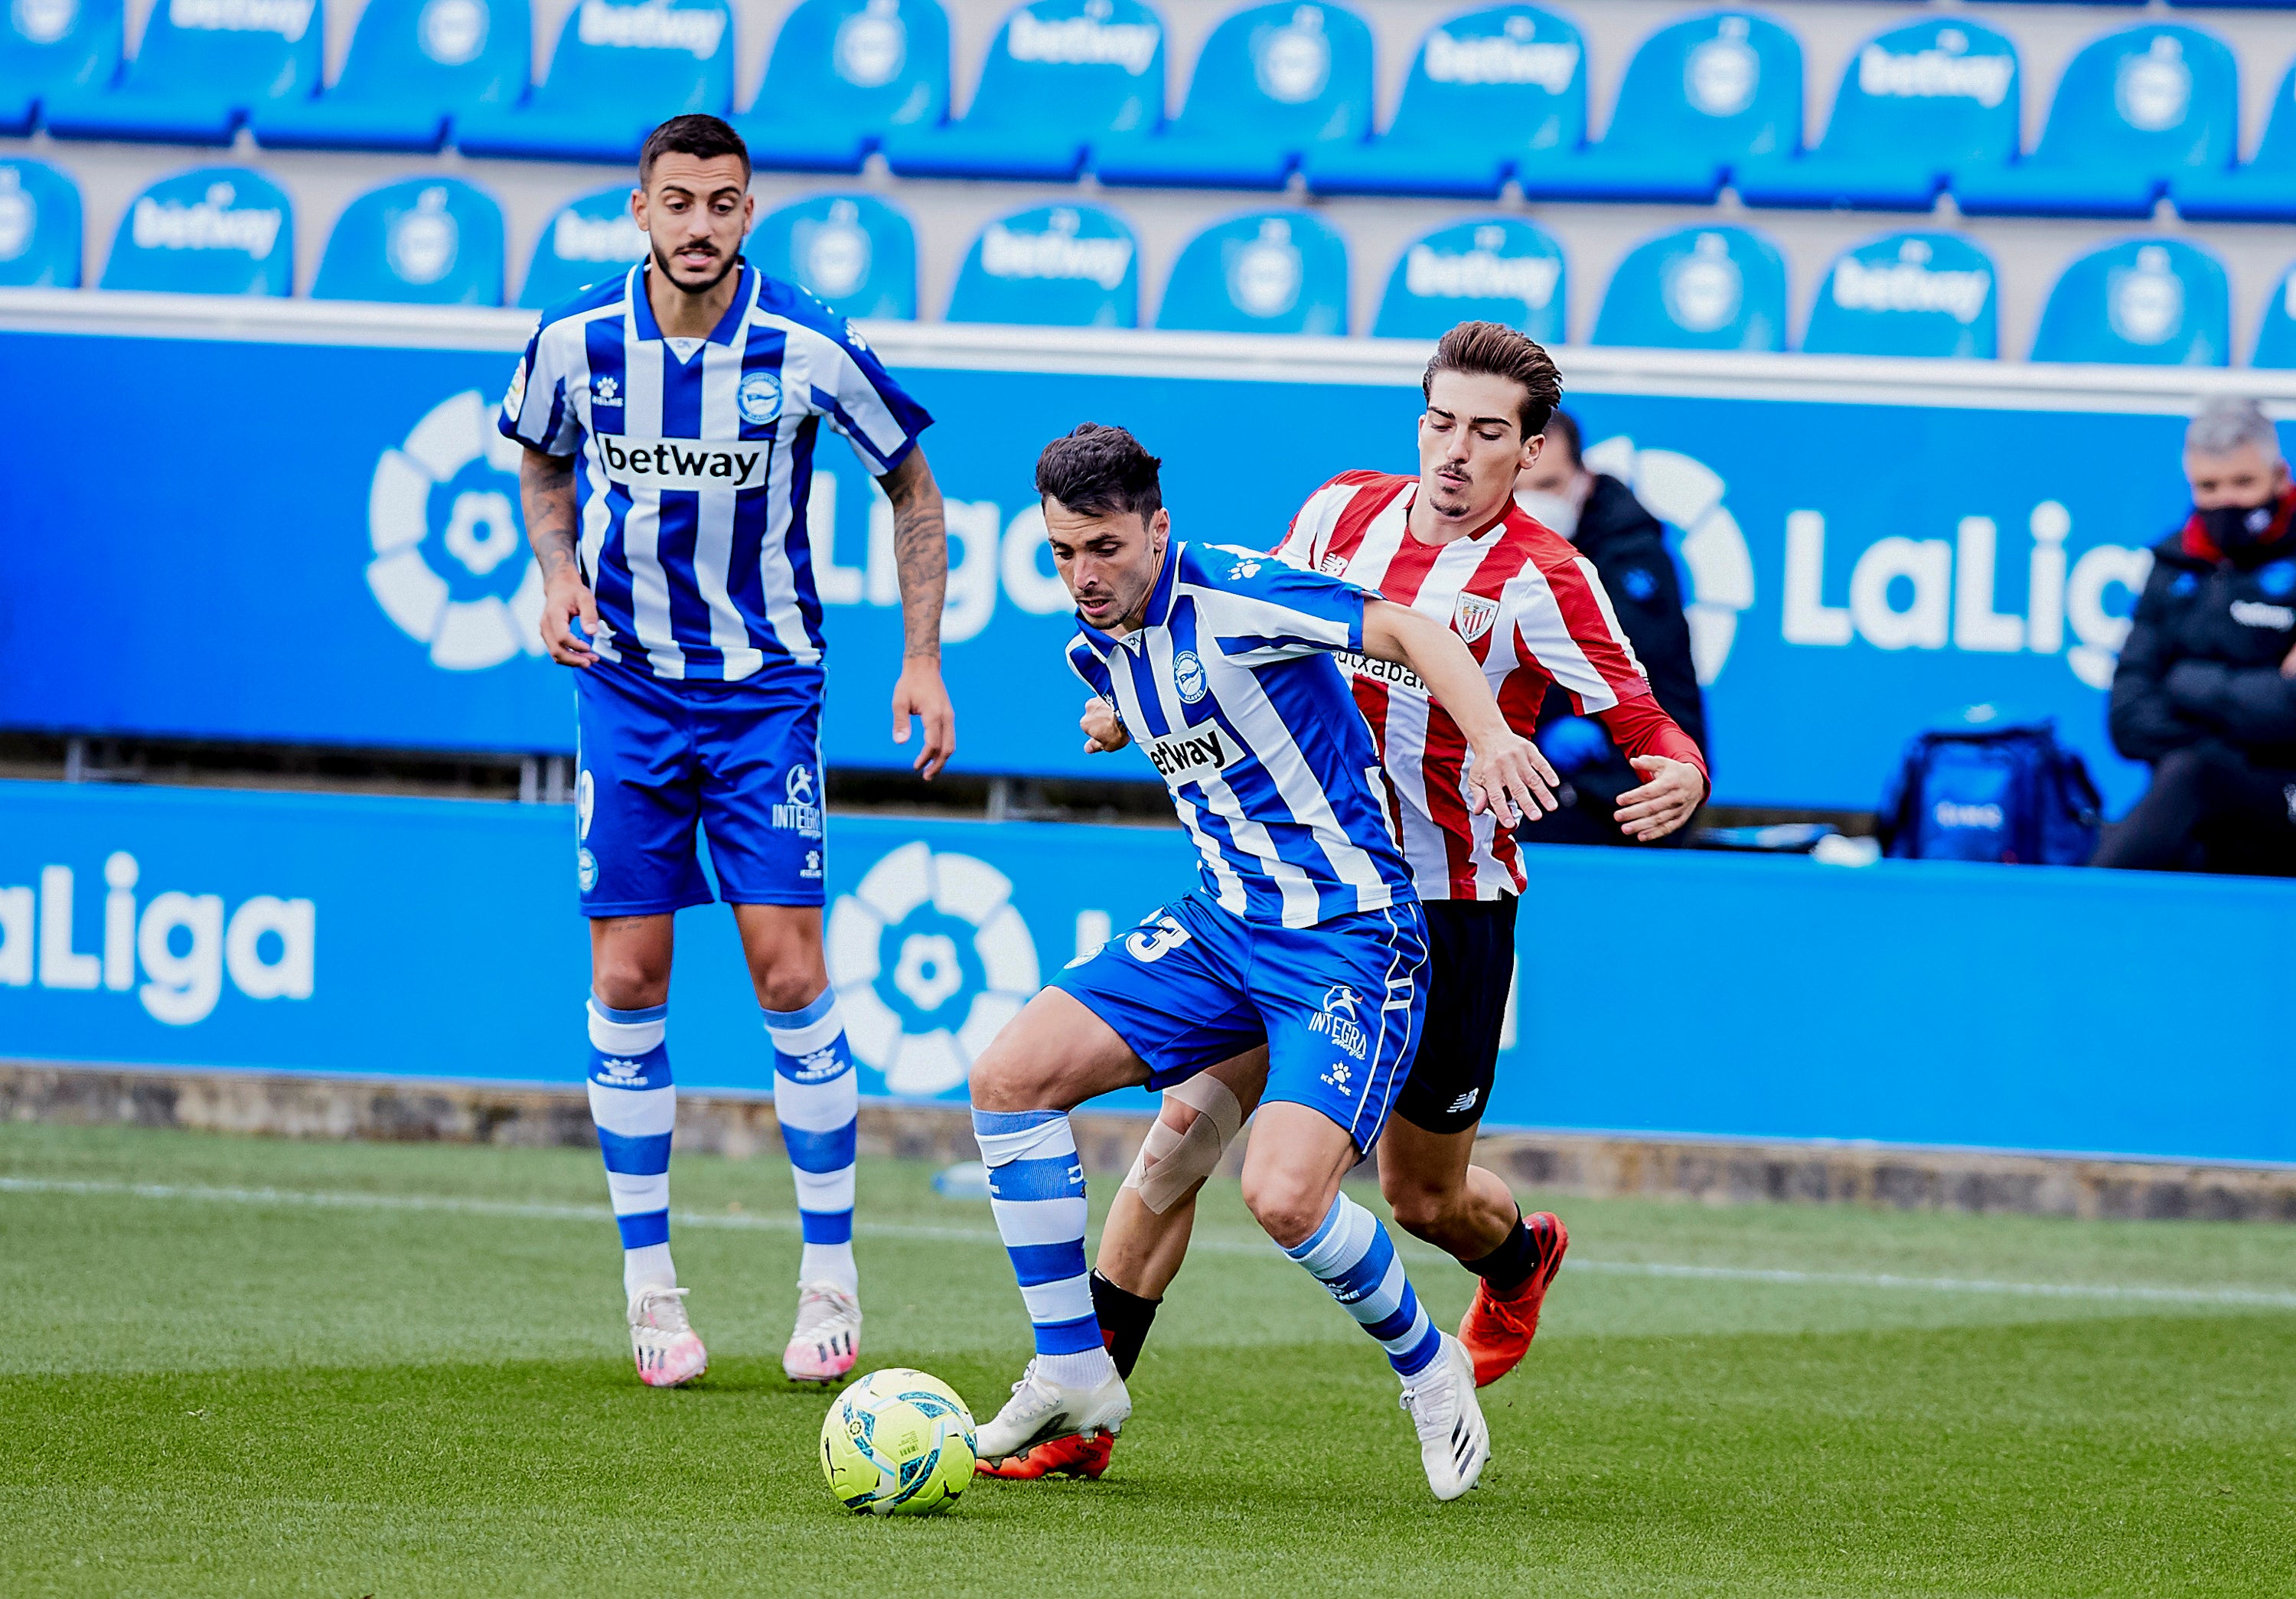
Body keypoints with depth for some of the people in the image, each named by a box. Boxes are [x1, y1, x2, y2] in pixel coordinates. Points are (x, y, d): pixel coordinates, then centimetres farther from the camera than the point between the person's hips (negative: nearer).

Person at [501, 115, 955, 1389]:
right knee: (626, 977, -1)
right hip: (625, 686, 2)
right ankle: (649, 1281, 9)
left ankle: (830, 1273, 3)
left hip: (767, 687, -2)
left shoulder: (808, 351, -12)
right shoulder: (576, 341, -7)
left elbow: (912, 490, 3)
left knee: (789, 973, -7)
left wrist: (923, 660, -3)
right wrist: (558, 575, -3)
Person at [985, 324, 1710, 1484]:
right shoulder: (1342, 510, 2)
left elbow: (1651, 732, -14)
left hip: (1449, 913, -3)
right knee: (1186, 1123, -12)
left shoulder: (1544, 581, -13)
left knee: (1423, 1196, 11)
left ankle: (1519, 1260, 49)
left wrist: (1678, 782, -37)